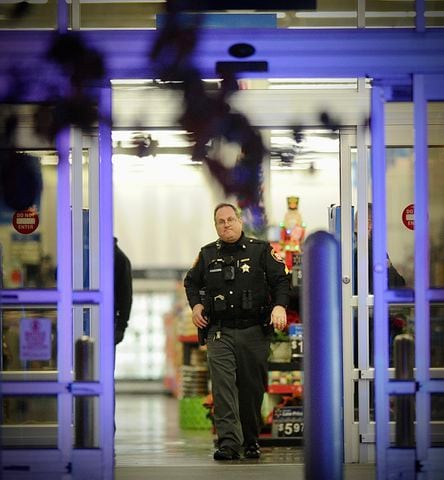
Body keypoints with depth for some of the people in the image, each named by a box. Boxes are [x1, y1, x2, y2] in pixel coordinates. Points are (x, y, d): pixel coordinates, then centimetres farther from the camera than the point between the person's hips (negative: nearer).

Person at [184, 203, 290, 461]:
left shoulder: (261, 250, 5)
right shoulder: (208, 254, 12)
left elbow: (281, 280, 0)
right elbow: (191, 282, 27)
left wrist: (280, 305, -18)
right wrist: (196, 304, 8)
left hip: (254, 331, -1)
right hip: (220, 332, 1)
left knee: (252, 388, 5)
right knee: (223, 386, -14)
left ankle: (251, 441, 22)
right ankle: (228, 444, -20)